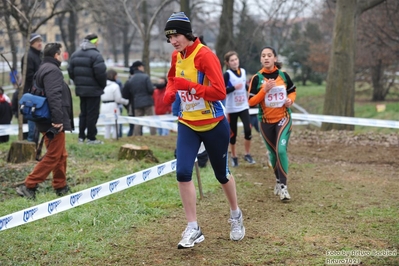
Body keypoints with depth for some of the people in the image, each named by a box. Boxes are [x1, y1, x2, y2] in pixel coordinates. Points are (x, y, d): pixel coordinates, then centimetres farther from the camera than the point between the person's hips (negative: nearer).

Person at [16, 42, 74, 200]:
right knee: (53, 156, -6)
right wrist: (58, 119, -27)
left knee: (61, 155, 18)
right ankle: (29, 186, -6)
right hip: (54, 123, -11)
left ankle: (61, 187, 26)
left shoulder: (44, 69, 17)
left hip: (48, 121, 11)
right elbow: (54, 96, -26)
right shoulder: (52, 70, -16)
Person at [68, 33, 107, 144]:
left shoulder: (75, 55, 10)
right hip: (94, 90, -7)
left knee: (83, 113, 15)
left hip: (80, 89, 7)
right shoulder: (95, 55, -16)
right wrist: (103, 85, -4)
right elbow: (101, 73, -21)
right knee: (92, 114, -1)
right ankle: (91, 138, 2)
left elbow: (71, 72, 12)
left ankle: (81, 136, 16)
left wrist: (78, 83, 18)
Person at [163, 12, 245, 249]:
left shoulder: (205, 56, -19)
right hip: (187, 124, 5)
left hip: (213, 125, -5)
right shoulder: (176, 56, 3)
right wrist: (170, 92, 5)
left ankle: (236, 216, 39)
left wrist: (189, 86, -27)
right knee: (183, 173, -11)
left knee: (222, 174, 11)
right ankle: (193, 229, 1)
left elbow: (220, 92, -25)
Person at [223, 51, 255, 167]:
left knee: (248, 130, -10)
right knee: (233, 133, 5)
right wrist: (234, 88, -26)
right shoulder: (227, 74, -11)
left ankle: (247, 154, 7)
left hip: (243, 106, 3)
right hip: (232, 108, -3)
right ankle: (234, 156, 21)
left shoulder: (243, 71, 5)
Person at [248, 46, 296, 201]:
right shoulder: (257, 78, -7)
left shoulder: (283, 75, -1)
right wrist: (264, 90, -21)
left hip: (283, 118, -1)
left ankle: (283, 186, -11)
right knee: (273, 153, 11)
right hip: (266, 121, 1)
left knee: (281, 150, -18)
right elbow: (251, 102, -10)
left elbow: (293, 91, 15)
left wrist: (290, 100, -7)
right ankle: (278, 181, 33)